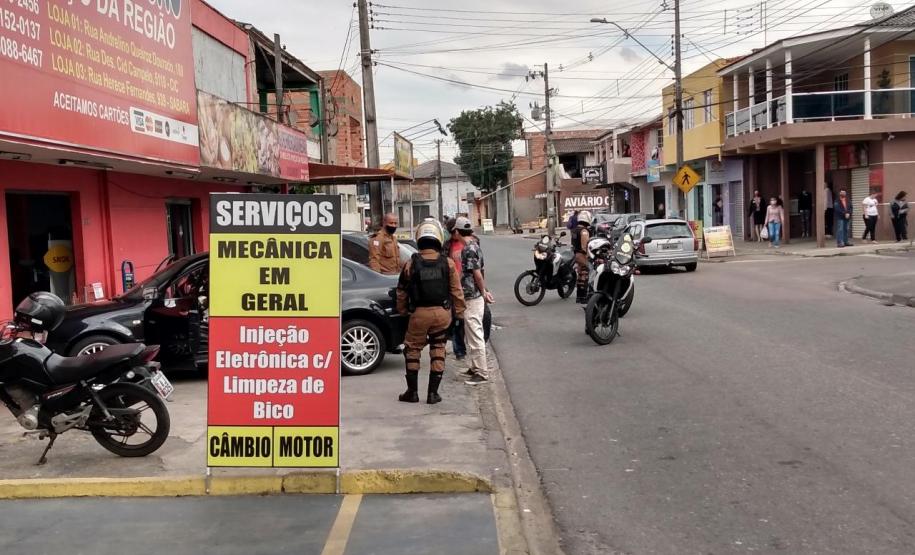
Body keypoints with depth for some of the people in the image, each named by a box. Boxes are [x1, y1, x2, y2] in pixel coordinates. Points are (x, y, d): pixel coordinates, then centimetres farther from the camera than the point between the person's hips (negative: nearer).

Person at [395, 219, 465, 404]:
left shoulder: (411, 264, -6)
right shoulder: (447, 263, -5)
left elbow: (401, 292, 3)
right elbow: (457, 291, -1)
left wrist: (402, 311, 17)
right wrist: (459, 313, 9)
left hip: (419, 313, -1)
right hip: (442, 312, 1)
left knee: (412, 350, 14)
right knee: (438, 351, 12)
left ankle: (412, 392, 18)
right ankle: (433, 393, 13)